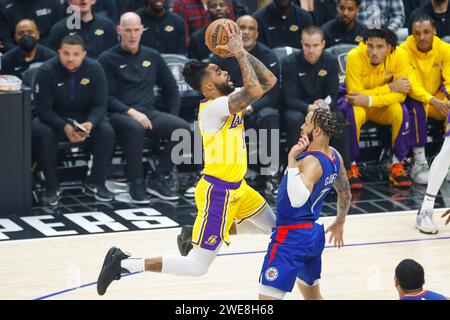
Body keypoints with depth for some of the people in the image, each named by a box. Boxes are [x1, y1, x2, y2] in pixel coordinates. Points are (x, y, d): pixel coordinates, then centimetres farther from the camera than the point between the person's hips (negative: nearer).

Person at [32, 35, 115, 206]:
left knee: (107, 132, -27)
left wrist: (90, 124, -33)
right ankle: (51, 187, -19)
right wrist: (65, 127, -35)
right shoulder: (46, 71, -17)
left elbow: (100, 105, -10)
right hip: (54, 119, -2)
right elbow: (43, 108, -18)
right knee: (41, 133, -34)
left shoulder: (94, 69, -12)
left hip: (86, 117, 2)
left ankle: (95, 183, -7)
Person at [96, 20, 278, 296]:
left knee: (273, 227, 28)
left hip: (237, 187, 10)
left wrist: (243, 51, -3)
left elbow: (269, 81, 5)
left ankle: (194, 234, 30)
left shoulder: (230, 99, 4)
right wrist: (239, 52, -25)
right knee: (197, 267, -10)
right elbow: (255, 91, -37)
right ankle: (123, 263, -6)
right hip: (218, 191, -10)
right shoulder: (213, 108, -24)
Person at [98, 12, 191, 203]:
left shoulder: (152, 56, 17)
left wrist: (172, 119, 6)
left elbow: (171, 89, 21)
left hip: (149, 111, 4)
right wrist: (131, 112, -20)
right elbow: (107, 97, -5)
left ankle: (157, 179, -11)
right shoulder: (108, 59, 3)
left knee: (183, 128, -24)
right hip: (119, 114, -4)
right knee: (135, 128, -40)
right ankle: (136, 184, -26)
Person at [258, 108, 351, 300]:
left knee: (268, 296, -12)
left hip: (291, 237, -10)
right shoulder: (334, 157, 5)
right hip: (314, 233, 10)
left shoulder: (312, 161, -23)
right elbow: (345, 193, 21)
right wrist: (339, 223, 36)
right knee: (313, 296, 26)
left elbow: (297, 199, -39)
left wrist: (292, 159, -36)